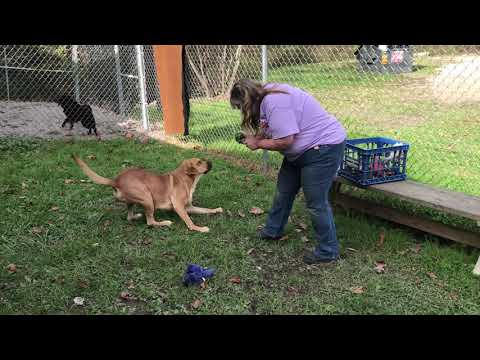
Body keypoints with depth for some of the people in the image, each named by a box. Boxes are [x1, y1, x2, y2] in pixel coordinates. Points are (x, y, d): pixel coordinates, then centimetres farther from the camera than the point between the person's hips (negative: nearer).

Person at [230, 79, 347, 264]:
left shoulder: (274, 102, -26)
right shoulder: (267, 95, 6)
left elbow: (284, 141, -26)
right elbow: (279, 129, 13)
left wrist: (258, 143, -11)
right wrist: (255, 136, -1)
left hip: (324, 147, -11)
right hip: (303, 149, 11)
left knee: (316, 202, -6)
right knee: (284, 190, 19)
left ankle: (328, 251, 10)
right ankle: (273, 230, 38)